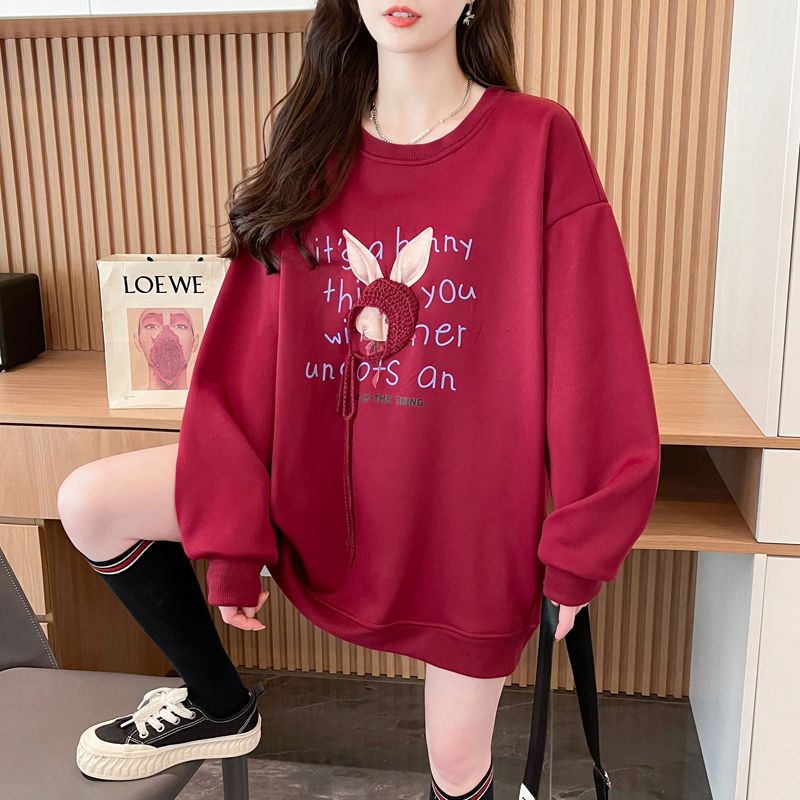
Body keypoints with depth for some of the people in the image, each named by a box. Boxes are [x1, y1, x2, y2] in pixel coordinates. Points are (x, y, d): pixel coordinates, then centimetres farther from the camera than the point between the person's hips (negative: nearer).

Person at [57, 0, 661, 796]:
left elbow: (593, 367, -11)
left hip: (468, 516, -3)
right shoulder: (312, 151, -1)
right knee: (90, 502, -4)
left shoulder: (538, 143, -12)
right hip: (323, 484, 4)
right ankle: (219, 704, 19)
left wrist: (576, 554, -8)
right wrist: (233, 538, -4)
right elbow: (246, 362, -2)